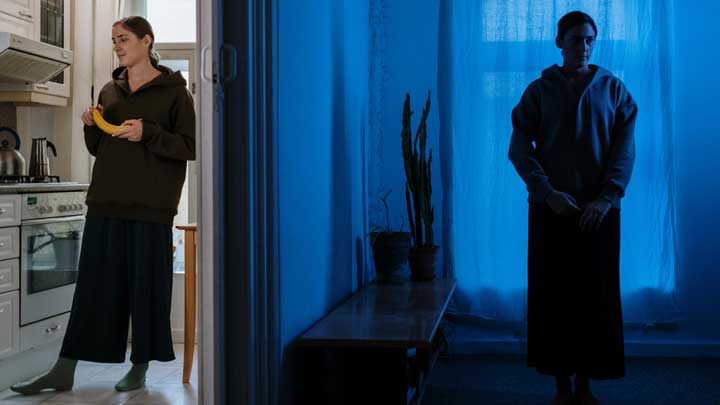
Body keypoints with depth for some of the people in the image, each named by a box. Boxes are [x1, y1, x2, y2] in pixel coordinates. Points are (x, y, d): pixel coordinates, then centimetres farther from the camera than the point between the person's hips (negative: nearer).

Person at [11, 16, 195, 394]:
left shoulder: (173, 91, 0)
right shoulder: (109, 91, 16)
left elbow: (189, 147, -4)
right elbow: (98, 149, 20)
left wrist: (147, 132, -17)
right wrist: (91, 127, 0)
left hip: (149, 206, -5)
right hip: (106, 203, 5)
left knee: (145, 284, 1)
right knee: (93, 285, 6)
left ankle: (140, 367, 15)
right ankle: (64, 370, 10)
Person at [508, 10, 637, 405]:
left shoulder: (613, 88, 7)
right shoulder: (539, 90, 4)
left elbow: (625, 149, 1)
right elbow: (519, 149, -2)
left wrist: (606, 198, -12)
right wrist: (548, 193, -14)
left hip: (599, 209, 1)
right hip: (551, 208, -1)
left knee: (596, 295, 3)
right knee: (553, 295, 1)